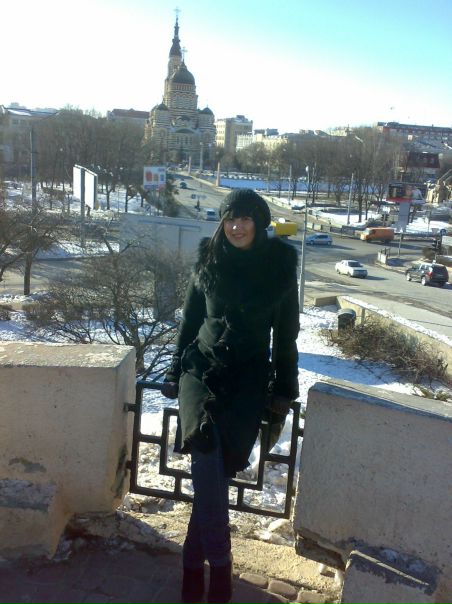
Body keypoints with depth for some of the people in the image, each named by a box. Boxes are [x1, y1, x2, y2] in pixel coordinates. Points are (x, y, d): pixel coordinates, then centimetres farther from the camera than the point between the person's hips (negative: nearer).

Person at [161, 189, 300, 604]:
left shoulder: (279, 269, -1)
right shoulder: (209, 264, 2)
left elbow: (286, 334, 4)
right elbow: (189, 322, 10)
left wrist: (284, 390, 5)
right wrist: (175, 374, 13)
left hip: (249, 378, -1)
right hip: (202, 368, 1)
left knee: (218, 467, -9)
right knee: (208, 461, -20)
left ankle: (194, 561, 12)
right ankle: (219, 563, -5)